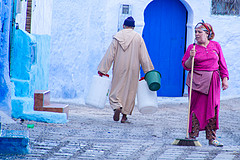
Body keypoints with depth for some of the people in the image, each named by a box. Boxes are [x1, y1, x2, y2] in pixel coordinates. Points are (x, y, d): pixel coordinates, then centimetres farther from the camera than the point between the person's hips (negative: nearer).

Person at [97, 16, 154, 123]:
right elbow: (144, 56, -2)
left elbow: (110, 55, -4)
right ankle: (124, 115, 9)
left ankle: (117, 107, -20)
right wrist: (148, 71, 4)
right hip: (133, 69, 0)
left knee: (117, 90, 8)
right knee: (130, 91, 9)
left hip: (119, 70, 0)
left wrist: (102, 70, 0)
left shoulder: (117, 37, -2)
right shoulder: (138, 37, -1)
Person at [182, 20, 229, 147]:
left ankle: (211, 137, 7)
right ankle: (192, 136, 3)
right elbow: (186, 66, 3)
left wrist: (225, 79, 5)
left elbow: (222, 64, 12)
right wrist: (191, 57, -15)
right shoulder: (192, 47, 4)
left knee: (212, 109, 1)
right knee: (196, 108, -4)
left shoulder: (216, 46, 10)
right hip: (197, 81, -2)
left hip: (213, 82, 2)